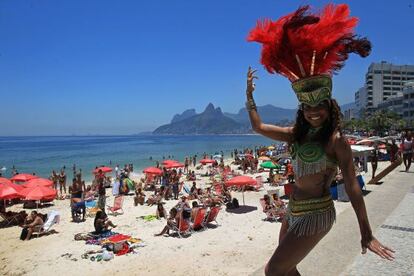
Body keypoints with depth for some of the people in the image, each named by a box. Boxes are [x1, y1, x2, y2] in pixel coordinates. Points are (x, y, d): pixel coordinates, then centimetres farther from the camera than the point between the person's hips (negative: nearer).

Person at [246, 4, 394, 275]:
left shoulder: (336, 140, -15)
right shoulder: (298, 133, 4)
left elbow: (353, 186, -13)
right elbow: (259, 127, 11)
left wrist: (367, 234, -11)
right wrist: (249, 95, 9)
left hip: (316, 214, -7)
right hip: (295, 210, 7)